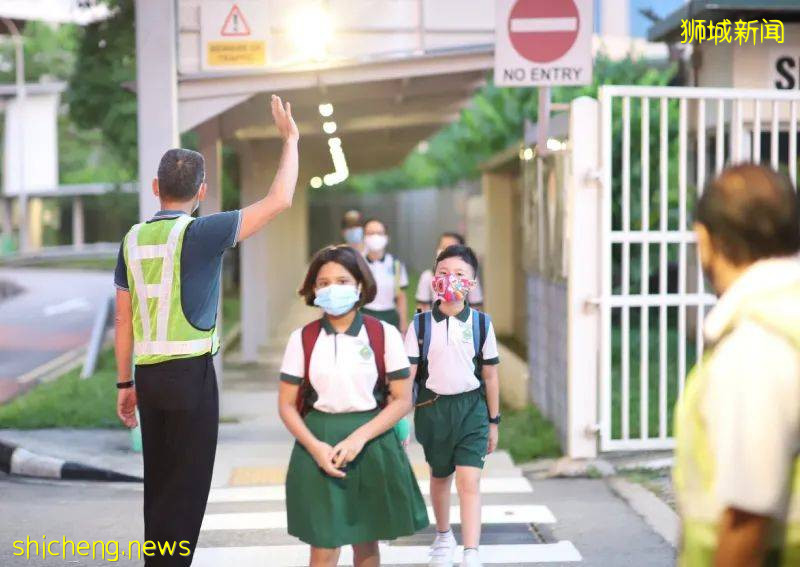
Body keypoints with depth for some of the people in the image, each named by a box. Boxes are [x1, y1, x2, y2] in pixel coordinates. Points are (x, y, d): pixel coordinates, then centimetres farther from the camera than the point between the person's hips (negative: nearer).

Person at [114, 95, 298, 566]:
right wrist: (290, 139, 2)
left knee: (159, 483, 15)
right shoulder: (199, 234, -11)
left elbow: (124, 319, 10)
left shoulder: (134, 239, 7)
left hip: (148, 373, 6)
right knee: (187, 488, 0)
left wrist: (125, 383, 17)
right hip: (191, 372, -6)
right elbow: (279, 201, -10)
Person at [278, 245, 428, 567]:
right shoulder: (302, 339, 1)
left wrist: (359, 437, -15)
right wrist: (315, 446, -14)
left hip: (372, 444, 0)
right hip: (320, 447, 0)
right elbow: (287, 405, 3)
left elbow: (402, 400, -3)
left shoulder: (384, 335, -2)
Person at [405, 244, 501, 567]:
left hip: (471, 408, -1)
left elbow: (490, 376, 4)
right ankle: (443, 537, 42)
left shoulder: (481, 323, -3)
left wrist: (493, 421, 8)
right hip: (432, 408, 1)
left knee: (469, 481, -12)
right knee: (439, 477, 19)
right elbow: (407, 374, -4)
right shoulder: (421, 324, -4)